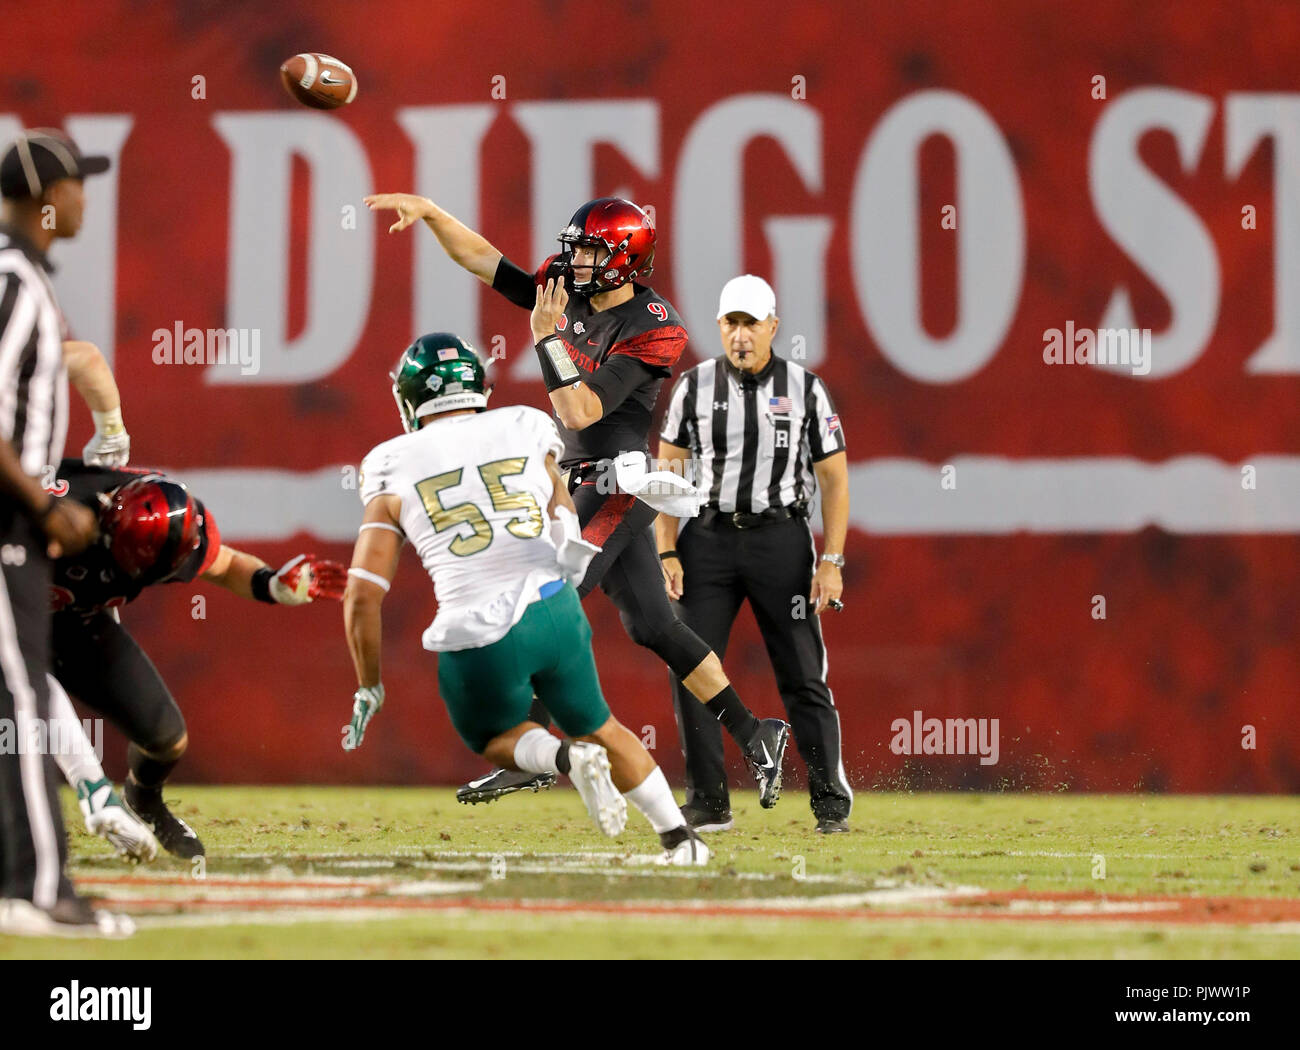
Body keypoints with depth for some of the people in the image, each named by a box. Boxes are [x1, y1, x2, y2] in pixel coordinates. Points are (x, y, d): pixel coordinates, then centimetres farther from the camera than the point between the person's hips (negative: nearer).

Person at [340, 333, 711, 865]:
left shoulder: (394, 470, 5)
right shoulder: (525, 430, 9)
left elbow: (363, 595, 3)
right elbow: (567, 535, 13)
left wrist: (368, 685, 14)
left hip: (479, 637, -2)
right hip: (554, 611, 2)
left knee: (494, 736, 27)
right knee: (598, 727, 28)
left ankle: (565, 757, -3)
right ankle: (679, 836, 23)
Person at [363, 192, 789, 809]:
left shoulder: (651, 329, -16)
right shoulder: (572, 299, 6)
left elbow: (579, 411, -22)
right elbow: (484, 261, 9)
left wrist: (548, 337, -21)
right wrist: (427, 211, 0)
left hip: (618, 484, -8)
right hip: (585, 484, 8)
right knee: (652, 626, 10)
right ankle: (753, 734, 14)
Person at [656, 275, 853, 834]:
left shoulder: (805, 389, 2)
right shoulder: (694, 386, 5)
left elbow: (834, 479, 3)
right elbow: (668, 473, 7)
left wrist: (831, 561, -6)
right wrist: (667, 553, -3)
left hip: (780, 536, -2)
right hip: (709, 537, 2)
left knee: (803, 675, -2)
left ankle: (831, 802, 6)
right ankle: (708, 804, 3)